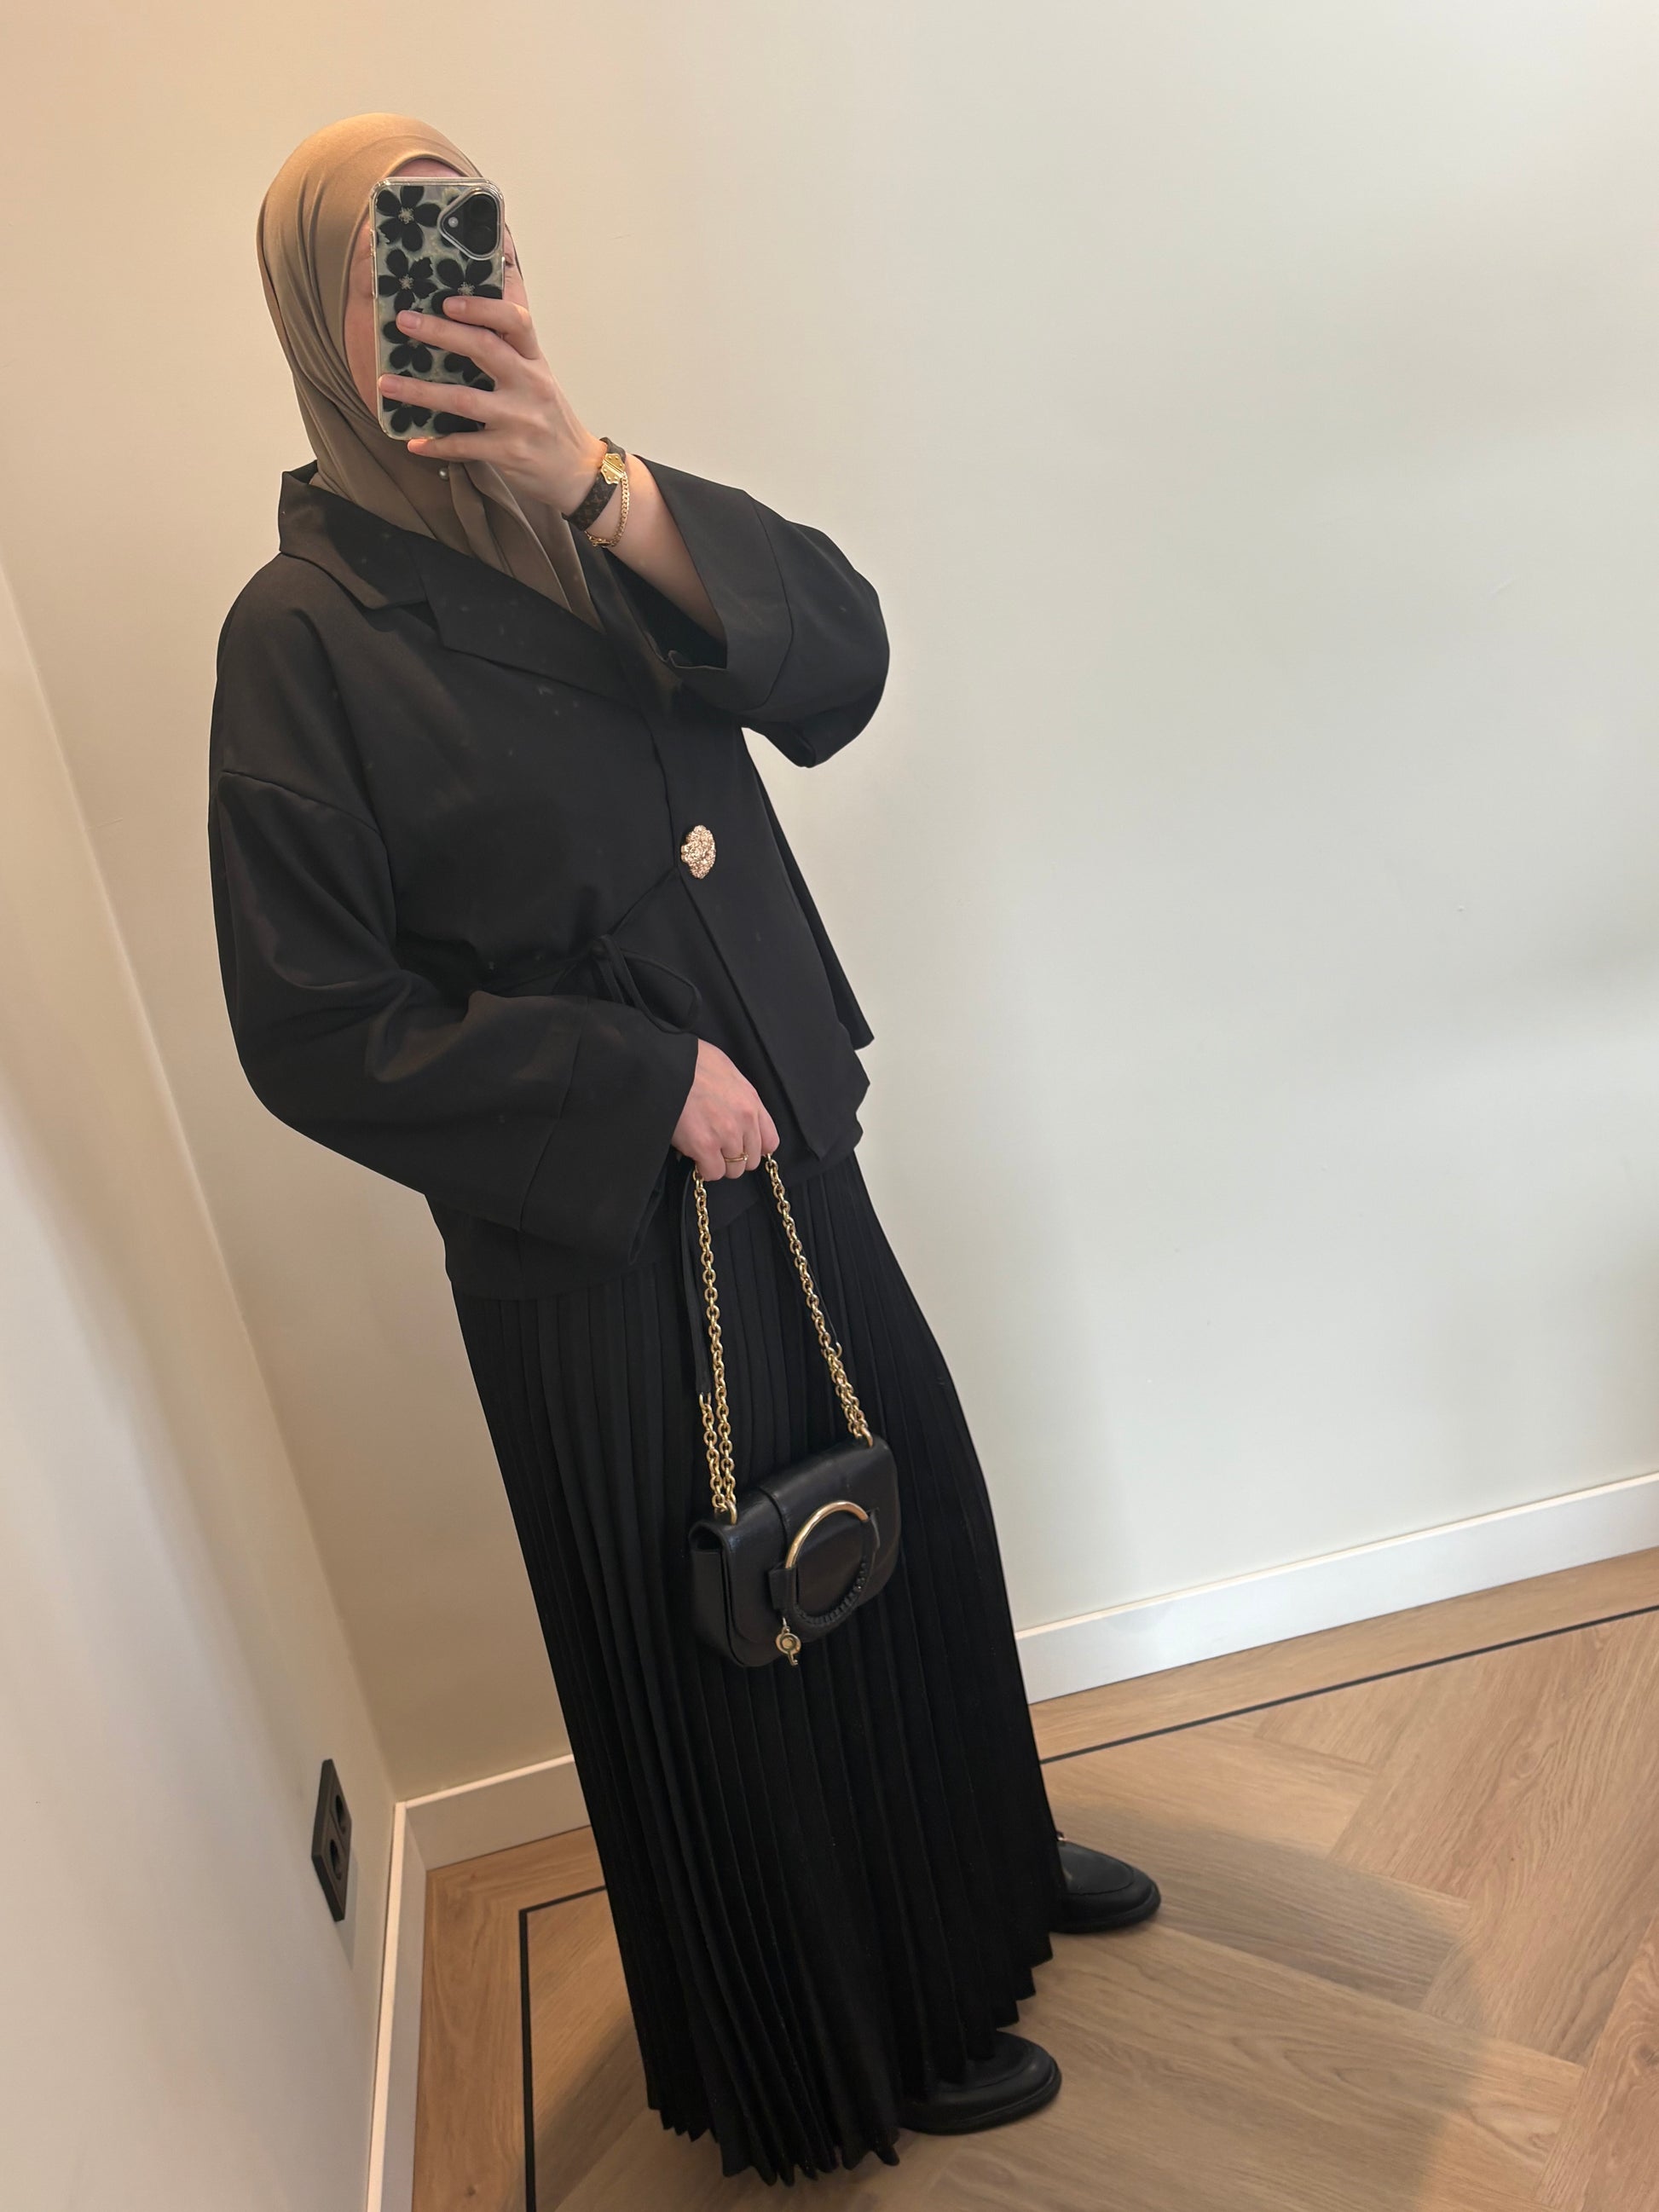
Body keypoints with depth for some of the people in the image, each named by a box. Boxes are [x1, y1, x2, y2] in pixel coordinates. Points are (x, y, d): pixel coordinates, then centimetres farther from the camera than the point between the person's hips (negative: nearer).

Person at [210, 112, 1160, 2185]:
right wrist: (641, 1084, -18)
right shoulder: (303, 634, -14)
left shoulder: (590, 523, 3)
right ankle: (850, 2043, 40)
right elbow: (316, 1029, -17)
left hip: (787, 1157, 6)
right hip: (592, 1242, -6)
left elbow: (840, 659, -11)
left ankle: (985, 1861, 53)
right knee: (728, 1641, 12)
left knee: (913, 1519, 22)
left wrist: (602, 486, -25)